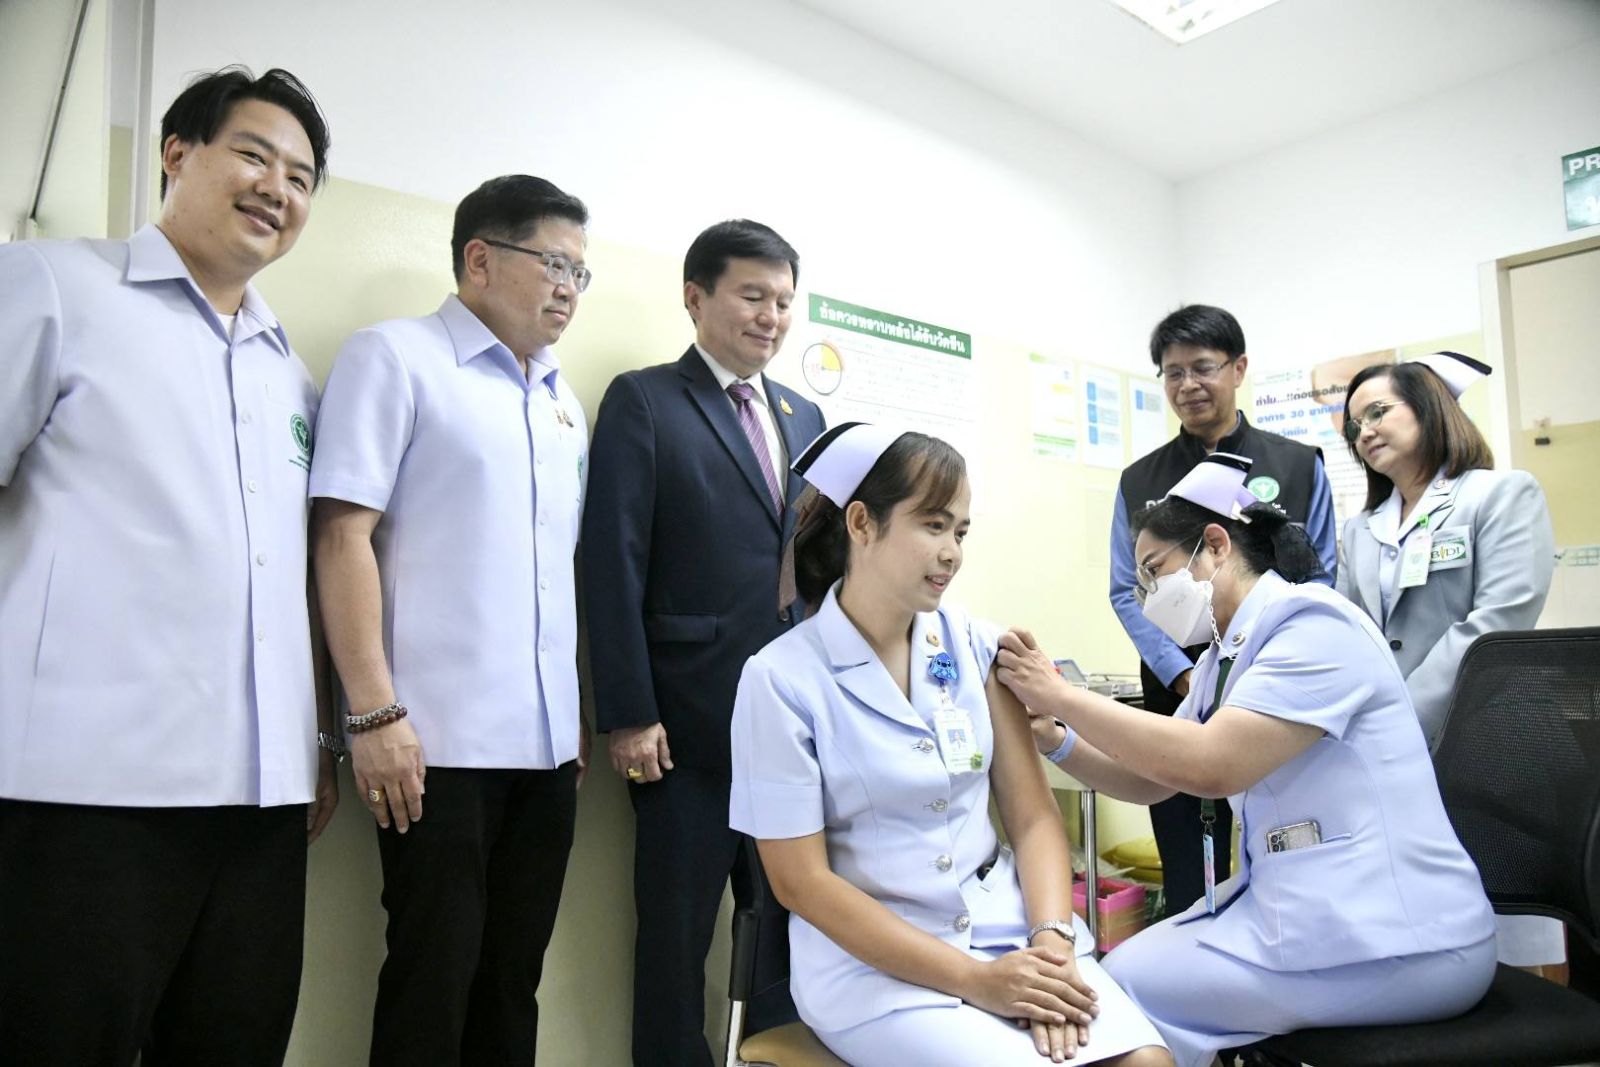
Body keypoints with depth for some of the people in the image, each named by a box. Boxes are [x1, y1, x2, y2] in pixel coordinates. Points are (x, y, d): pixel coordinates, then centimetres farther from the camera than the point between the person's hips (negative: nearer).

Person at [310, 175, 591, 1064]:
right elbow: (344, 533, -9)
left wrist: (580, 715, 14)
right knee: (434, 979, 5)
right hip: (440, 740, -5)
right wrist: (374, 712, -15)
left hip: (547, 742, 6)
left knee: (513, 980, 14)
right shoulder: (396, 357, -1)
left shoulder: (563, 399, 16)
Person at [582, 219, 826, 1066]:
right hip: (690, 725, -5)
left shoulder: (804, 416, 14)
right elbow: (614, 566, -9)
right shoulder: (643, 401, -3)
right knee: (677, 933, 10)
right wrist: (628, 714, -14)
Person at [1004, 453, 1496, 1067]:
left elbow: (1209, 765, -28)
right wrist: (1052, 737, -4)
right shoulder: (1225, 658, 12)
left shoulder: (1315, 625, -17)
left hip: (1390, 942, -9)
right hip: (1305, 904, 9)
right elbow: (1148, 781, 13)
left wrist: (1060, 696, -22)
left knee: (1125, 988, -10)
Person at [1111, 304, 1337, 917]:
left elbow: (1321, 581, 4)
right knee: (1188, 882, 8)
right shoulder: (1139, 482, 9)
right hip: (1178, 701, 1)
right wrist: (1184, 676, -9)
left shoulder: (1300, 467, 7)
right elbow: (1126, 593, 5)